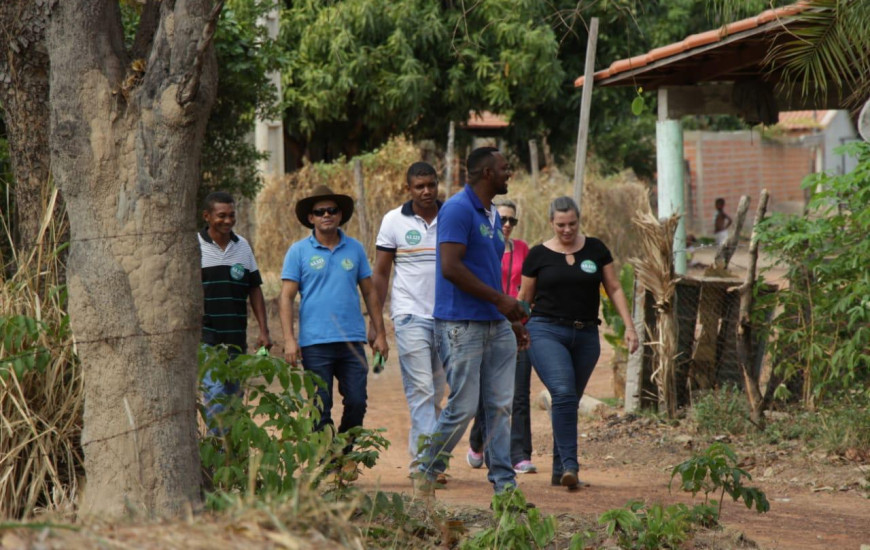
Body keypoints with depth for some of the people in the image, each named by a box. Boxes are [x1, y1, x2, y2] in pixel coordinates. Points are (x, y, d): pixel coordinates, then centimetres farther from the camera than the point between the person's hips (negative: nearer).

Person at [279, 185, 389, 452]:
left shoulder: (355, 249, 11)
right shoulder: (299, 251, 3)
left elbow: (369, 292, 15)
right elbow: (286, 297, 0)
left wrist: (380, 333, 10)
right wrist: (289, 339, -10)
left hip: (352, 340, 3)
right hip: (315, 343, -3)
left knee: (357, 404, 1)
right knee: (321, 408, 0)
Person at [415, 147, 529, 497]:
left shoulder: (492, 215, 18)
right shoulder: (458, 210, -11)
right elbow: (451, 268, -20)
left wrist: (513, 321, 20)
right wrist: (500, 299, -17)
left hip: (496, 325, 9)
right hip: (461, 324, -9)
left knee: (501, 405, 5)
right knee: (463, 407, -7)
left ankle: (504, 484, 6)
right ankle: (427, 471, 10)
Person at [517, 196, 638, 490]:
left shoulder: (595, 250, 7)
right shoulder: (539, 255, 2)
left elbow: (614, 289, 10)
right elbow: (524, 298, 10)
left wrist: (629, 326, 1)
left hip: (585, 335, 3)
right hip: (546, 331, -3)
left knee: (570, 402, 8)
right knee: (563, 394, -22)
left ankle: (560, 471, 16)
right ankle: (569, 465, -26)